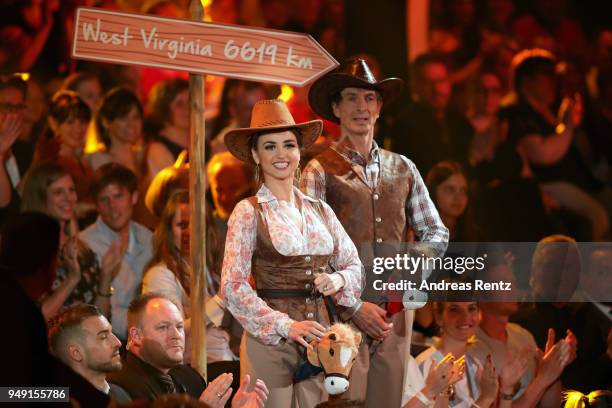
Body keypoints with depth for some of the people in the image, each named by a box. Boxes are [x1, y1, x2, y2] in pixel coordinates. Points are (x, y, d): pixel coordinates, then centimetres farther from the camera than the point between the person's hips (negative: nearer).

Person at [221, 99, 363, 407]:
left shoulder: (320, 210, 12)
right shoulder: (248, 213, -2)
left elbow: (355, 265, 17)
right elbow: (233, 287, -9)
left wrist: (339, 279, -6)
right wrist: (285, 325, -18)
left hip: (318, 334, 4)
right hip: (269, 339, -4)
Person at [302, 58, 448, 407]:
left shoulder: (402, 169, 15)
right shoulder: (321, 170, 1)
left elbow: (437, 232, 21)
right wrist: (353, 306, -12)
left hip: (395, 310, 4)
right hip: (342, 312, -4)